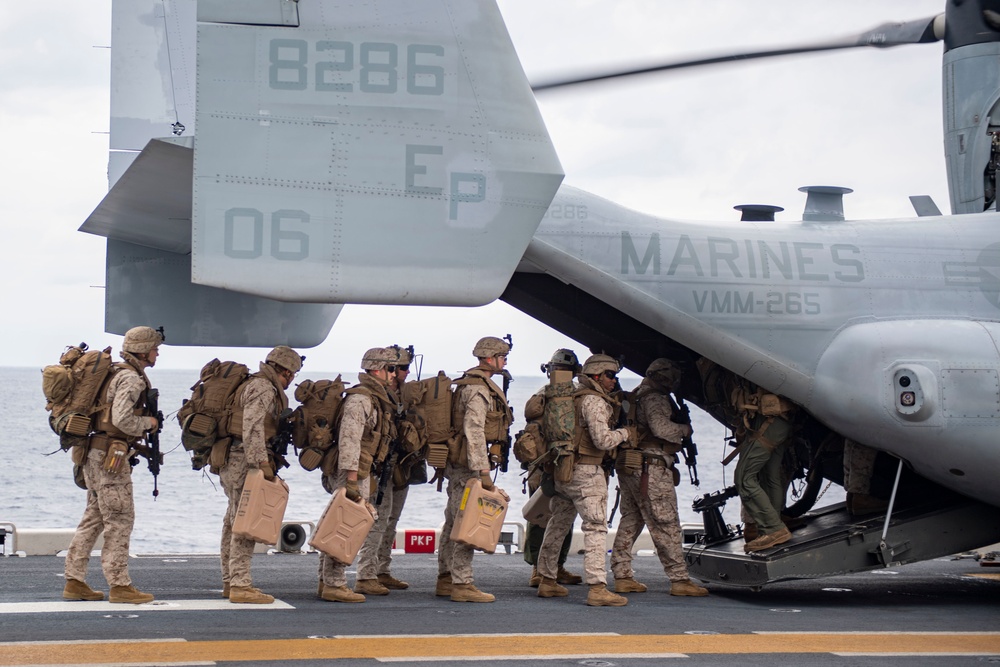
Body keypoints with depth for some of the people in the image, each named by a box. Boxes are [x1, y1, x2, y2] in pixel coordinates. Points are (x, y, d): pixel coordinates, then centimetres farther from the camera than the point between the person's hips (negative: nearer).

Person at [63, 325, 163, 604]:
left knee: (94, 518, 12)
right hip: (111, 455, -10)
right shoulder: (130, 378, -13)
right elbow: (122, 419, -23)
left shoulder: (117, 373, 18)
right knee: (120, 520, -6)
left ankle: (74, 582, 14)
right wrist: (148, 422, -7)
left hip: (96, 455, 10)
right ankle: (119, 586, -4)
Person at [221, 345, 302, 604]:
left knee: (235, 521, 15)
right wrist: (263, 462, -25)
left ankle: (230, 582, 22)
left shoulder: (258, 384, 19)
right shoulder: (262, 388, -12)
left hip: (231, 460, 11)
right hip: (244, 460, -11)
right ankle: (240, 585, -12)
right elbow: (252, 427, -23)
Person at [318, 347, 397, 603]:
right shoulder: (360, 399, -15)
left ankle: (328, 581, 19)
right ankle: (334, 585, -7)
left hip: (360, 471, 10)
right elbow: (349, 440, -22)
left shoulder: (377, 399, 17)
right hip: (352, 470, -10)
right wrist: (351, 480, -26)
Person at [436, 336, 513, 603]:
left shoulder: (474, 385, 18)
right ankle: (462, 584, -9)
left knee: (454, 521, 13)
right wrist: (483, 471, -25)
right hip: (468, 464, -11)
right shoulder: (478, 389, -15)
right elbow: (473, 431, -23)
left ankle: (445, 580, 19)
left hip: (459, 463, 11)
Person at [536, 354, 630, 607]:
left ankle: (547, 581, 24)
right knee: (596, 527, -11)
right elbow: (603, 440, -19)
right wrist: (624, 433, -2)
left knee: (558, 525, 16)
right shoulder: (594, 401, -12)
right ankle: (597, 588, -17)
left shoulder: (573, 398, 17)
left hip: (561, 471, 10)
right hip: (585, 472, -10)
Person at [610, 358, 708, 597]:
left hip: (628, 467, 10)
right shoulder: (655, 399, -11)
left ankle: (622, 576, 15)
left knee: (630, 521, 14)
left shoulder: (634, 398, 19)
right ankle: (679, 579, -6)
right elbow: (660, 427, -25)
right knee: (666, 524, -7)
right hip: (650, 468, -10)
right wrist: (684, 429, -9)